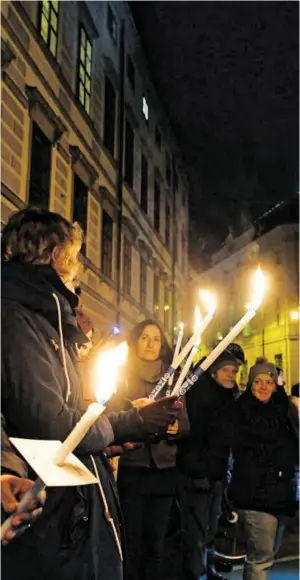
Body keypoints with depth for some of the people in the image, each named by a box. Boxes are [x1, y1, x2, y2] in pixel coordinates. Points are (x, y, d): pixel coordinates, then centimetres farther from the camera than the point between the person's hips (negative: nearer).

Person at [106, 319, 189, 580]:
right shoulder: (122, 377, 3)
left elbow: (185, 423, 8)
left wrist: (176, 428, -13)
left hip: (164, 469, 3)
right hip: (131, 467, -2)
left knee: (156, 542, 9)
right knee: (131, 541, 0)